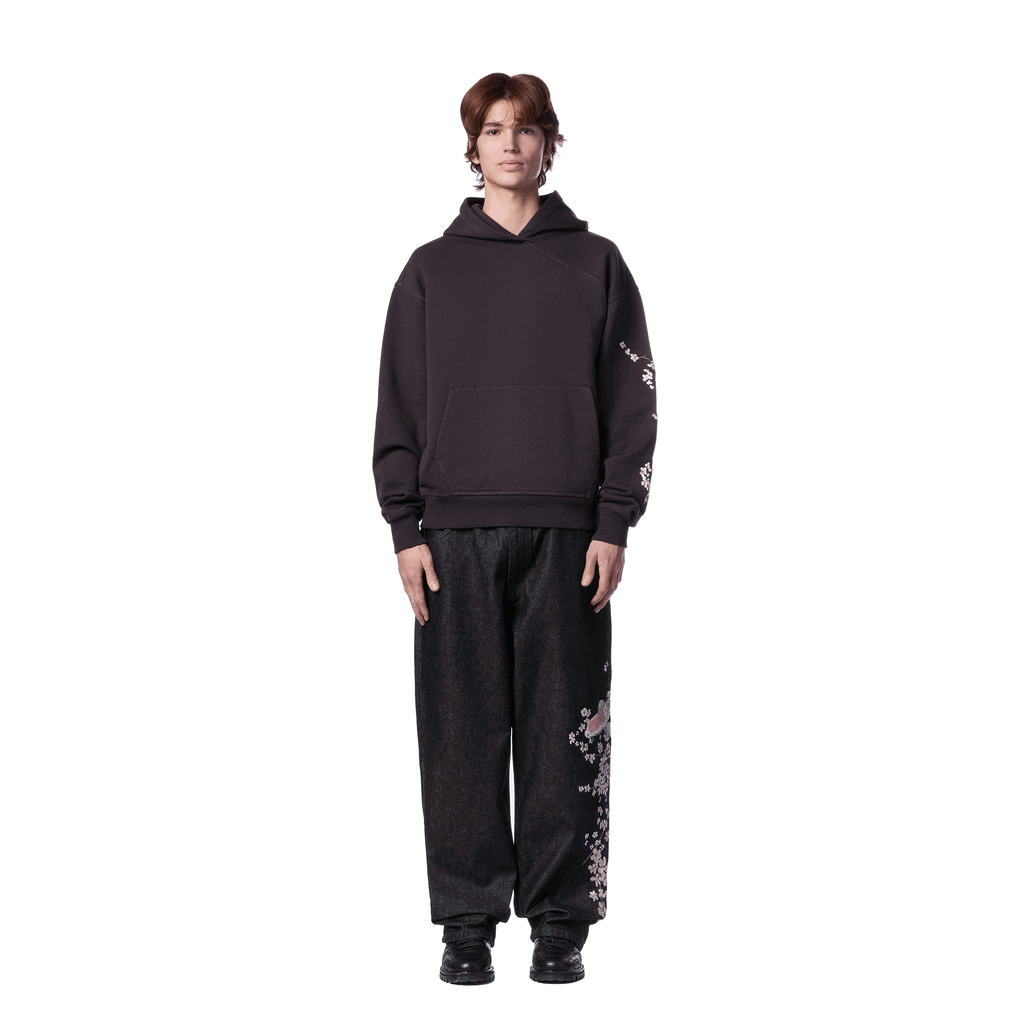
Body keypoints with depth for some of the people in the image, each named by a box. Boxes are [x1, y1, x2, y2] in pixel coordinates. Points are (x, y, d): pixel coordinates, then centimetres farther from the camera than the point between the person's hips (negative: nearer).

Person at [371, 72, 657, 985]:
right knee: (464, 732, 1)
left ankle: (561, 921, 9)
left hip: (567, 534, 0)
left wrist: (615, 524, -3)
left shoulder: (596, 264, 8)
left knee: (564, 729, 1)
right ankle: (468, 921, 8)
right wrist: (406, 529, -1)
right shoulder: (432, 270, 10)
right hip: (456, 534, 1)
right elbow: (399, 406, 8)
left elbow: (633, 402, 6)